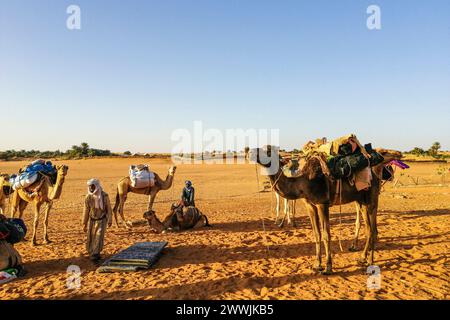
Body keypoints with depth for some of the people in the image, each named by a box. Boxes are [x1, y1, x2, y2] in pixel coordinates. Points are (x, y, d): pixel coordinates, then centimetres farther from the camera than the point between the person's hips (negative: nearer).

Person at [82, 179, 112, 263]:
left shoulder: (104, 196, -13)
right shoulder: (88, 197, -6)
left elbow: (108, 208, -4)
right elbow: (86, 211, 3)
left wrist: (109, 220, -2)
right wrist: (84, 224, 5)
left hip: (102, 220, -2)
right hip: (92, 220, 3)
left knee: (99, 236, -10)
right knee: (90, 237, 6)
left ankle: (95, 254, -2)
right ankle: (91, 252, 27)